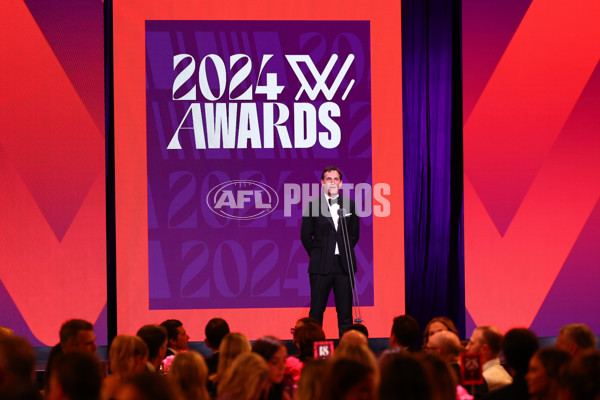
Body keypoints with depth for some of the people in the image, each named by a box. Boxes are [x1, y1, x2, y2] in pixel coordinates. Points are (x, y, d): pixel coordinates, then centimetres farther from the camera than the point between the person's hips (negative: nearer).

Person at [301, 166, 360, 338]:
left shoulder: (350, 205, 9)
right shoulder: (313, 205, 3)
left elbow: (354, 234, 15)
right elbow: (305, 235, 6)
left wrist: (345, 253, 8)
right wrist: (317, 255, 4)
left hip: (344, 265, 2)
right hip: (321, 266, -2)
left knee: (345, 312, 3)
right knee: (316, 311, 0)